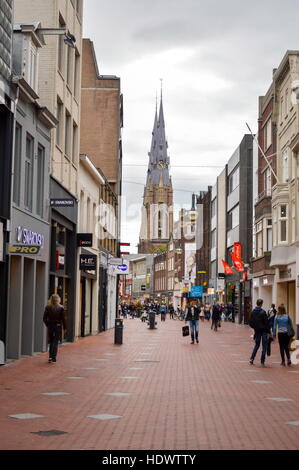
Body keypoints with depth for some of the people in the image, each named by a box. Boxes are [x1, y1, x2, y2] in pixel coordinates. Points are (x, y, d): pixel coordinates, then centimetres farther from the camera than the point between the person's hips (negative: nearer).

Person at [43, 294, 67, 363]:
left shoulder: (48, 307, -4)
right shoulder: (61, 308, -8)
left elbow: (44, 318, -2)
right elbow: (63, 319, -7)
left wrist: (47, 324, 13)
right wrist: (65, 327, 1)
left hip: (50, 326, 2)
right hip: (58, 326, -2)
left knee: (51, 342, 14)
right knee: (55, 342, 4)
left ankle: (50, 357, 14)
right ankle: (53, 357, -1)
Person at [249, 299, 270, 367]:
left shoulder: (253, 312, 1)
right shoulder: (262, 312, -15)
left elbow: (250, 323, 6)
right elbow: (266, 322, -15)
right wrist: (268, 332, -10)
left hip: (257, 331, 5)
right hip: (264, 331, -5)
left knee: (257, 344, 18)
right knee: (264, 346, 3)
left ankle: (251, 359, 7)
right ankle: (262, 361, 2)